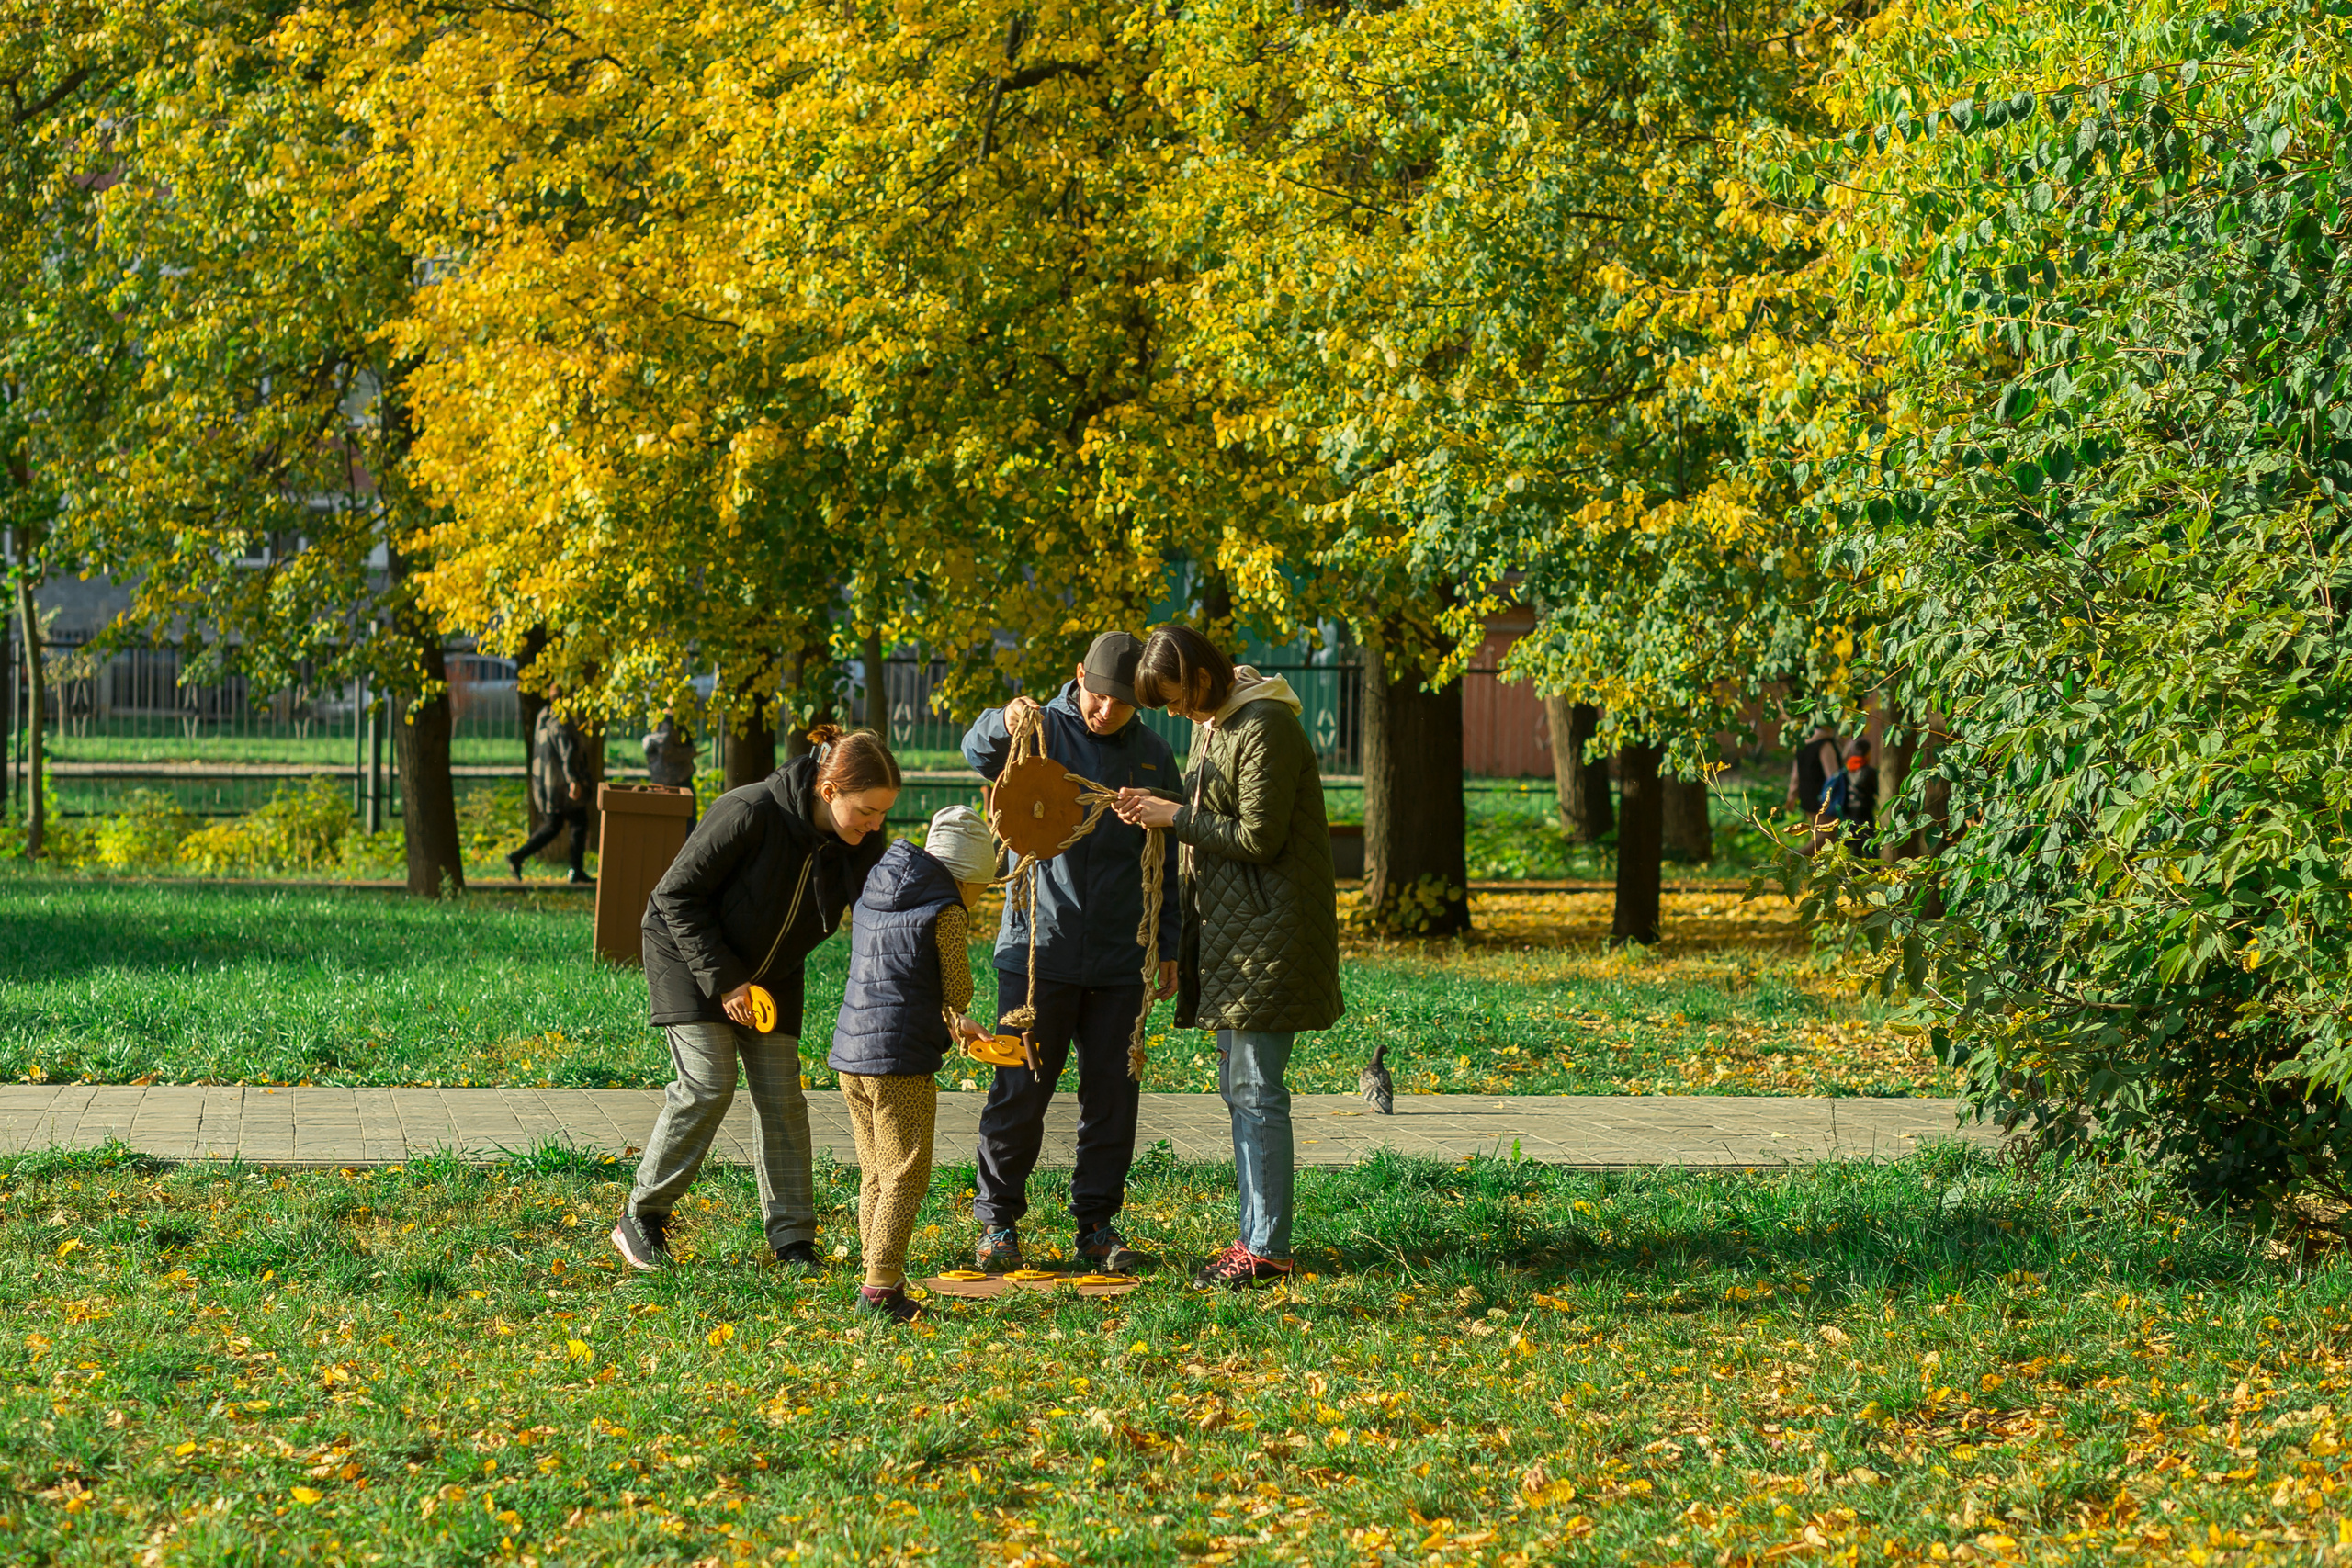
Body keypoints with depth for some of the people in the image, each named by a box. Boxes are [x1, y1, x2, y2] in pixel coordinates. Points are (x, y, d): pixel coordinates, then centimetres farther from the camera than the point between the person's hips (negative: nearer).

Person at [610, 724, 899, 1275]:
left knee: (780, 1093, -1)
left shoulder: (860, 846, -15)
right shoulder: (750, 814, -32)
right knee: (707, 1084, -15)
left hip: (771, 971, 5)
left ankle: (792, 1238, 5)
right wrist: (723, 981, -24)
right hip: (691, 955, -5)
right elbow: (677, 896, -23)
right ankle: (641, 1218, -1)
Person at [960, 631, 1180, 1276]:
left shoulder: (1153, 755, 10)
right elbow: (978, 751, -23)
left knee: (1113, 1092, 6)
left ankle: (1098, 1222, 16)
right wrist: (1004, 721, -45)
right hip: (1039, 949, -3)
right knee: (1020, 1090, -2)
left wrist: (1166, 945, 13)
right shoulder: (1045, 732, -1)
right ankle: (998, 1220, 9)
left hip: (1119, 959, 3)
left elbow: (1164, 860, 16)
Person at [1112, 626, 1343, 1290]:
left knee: (1256, 1091, -8)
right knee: (1237, 1086, 12)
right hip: (1226, 928, 10)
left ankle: (1268, 1248, -5)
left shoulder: (1264, 727, -16)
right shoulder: (1209, 724, 14)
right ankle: (1255, 1236, 17)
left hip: (1269, 929, -10)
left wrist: (1176, 816, -12)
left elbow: (1259, 837, -18)